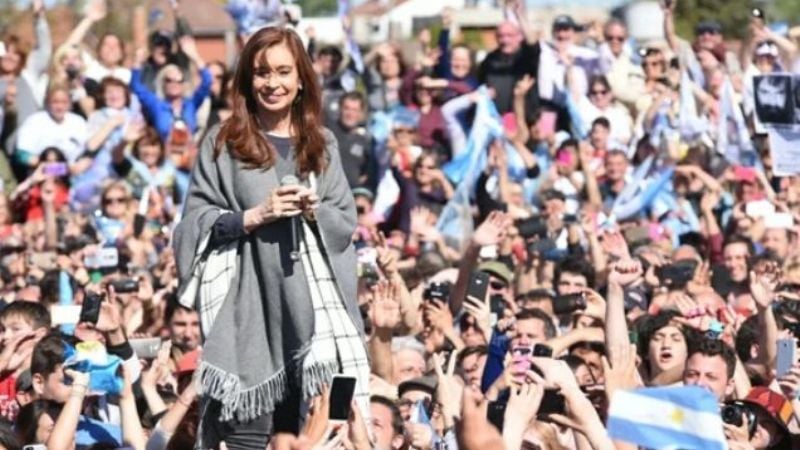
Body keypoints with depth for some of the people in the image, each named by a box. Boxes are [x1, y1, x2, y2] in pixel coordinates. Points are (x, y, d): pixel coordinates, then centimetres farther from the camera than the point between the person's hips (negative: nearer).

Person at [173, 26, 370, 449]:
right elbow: (197, 223, 1)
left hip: (310, 305, 3)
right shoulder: (223, 144, 6)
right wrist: (256, 216, -11)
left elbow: (347, 223, 13)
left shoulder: (321, 145, 16)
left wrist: (314, 210, -7)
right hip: (248, 308, -3)